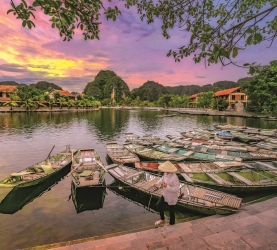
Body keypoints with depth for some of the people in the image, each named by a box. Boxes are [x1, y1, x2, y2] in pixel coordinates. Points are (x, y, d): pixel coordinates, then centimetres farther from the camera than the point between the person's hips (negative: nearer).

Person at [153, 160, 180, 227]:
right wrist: (157, 184, -9)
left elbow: (176, 189, -30)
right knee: (159, 205, 20)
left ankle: (171, 223, 44)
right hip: (165, 194, 8)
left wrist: (167, 187, -38)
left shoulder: (174, 178, -36)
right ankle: (162, 220, 45)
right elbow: (162, 179, 6)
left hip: (172, 197, -8)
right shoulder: (166, 173, -13)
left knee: (171, 210, 14)